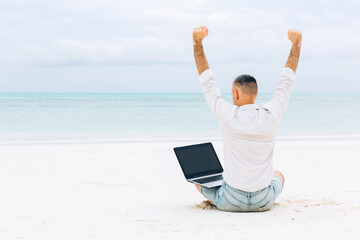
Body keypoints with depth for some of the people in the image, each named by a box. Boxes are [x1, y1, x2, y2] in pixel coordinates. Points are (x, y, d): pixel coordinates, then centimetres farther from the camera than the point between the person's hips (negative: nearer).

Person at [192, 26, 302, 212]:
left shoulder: (228, 116, -16)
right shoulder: (271, 116, -11)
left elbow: (207, 81, -6)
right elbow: (287, 80, 3)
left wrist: (197, 42, -3)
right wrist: (296, 43, 11)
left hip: (230, 202, -2)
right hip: (263, 203, 2)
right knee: (278, 175, 36)